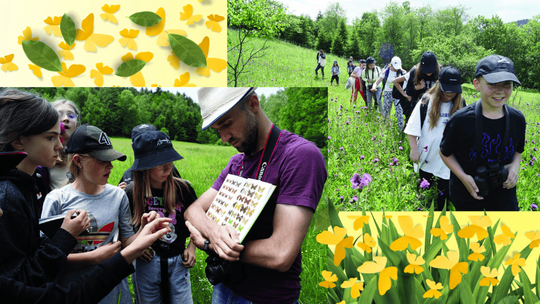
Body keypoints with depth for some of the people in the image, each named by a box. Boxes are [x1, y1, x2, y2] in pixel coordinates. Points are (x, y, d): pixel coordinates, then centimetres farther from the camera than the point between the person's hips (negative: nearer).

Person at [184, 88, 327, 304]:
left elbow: (280, 255, -28)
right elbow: (193, 211, 1)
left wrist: (206, 242, -16)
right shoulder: (236, 163, 6)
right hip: (224, 286, 7)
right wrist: (213, 231, -23)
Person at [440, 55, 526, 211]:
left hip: (504, 192, 3)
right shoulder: (461, 120, -19)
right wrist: (463, 176, -19)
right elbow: (445, 152, -6)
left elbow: (518, 150, 12)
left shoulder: (517, 119, -7)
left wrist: (515, 165, -10)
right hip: (467, 192, -2)